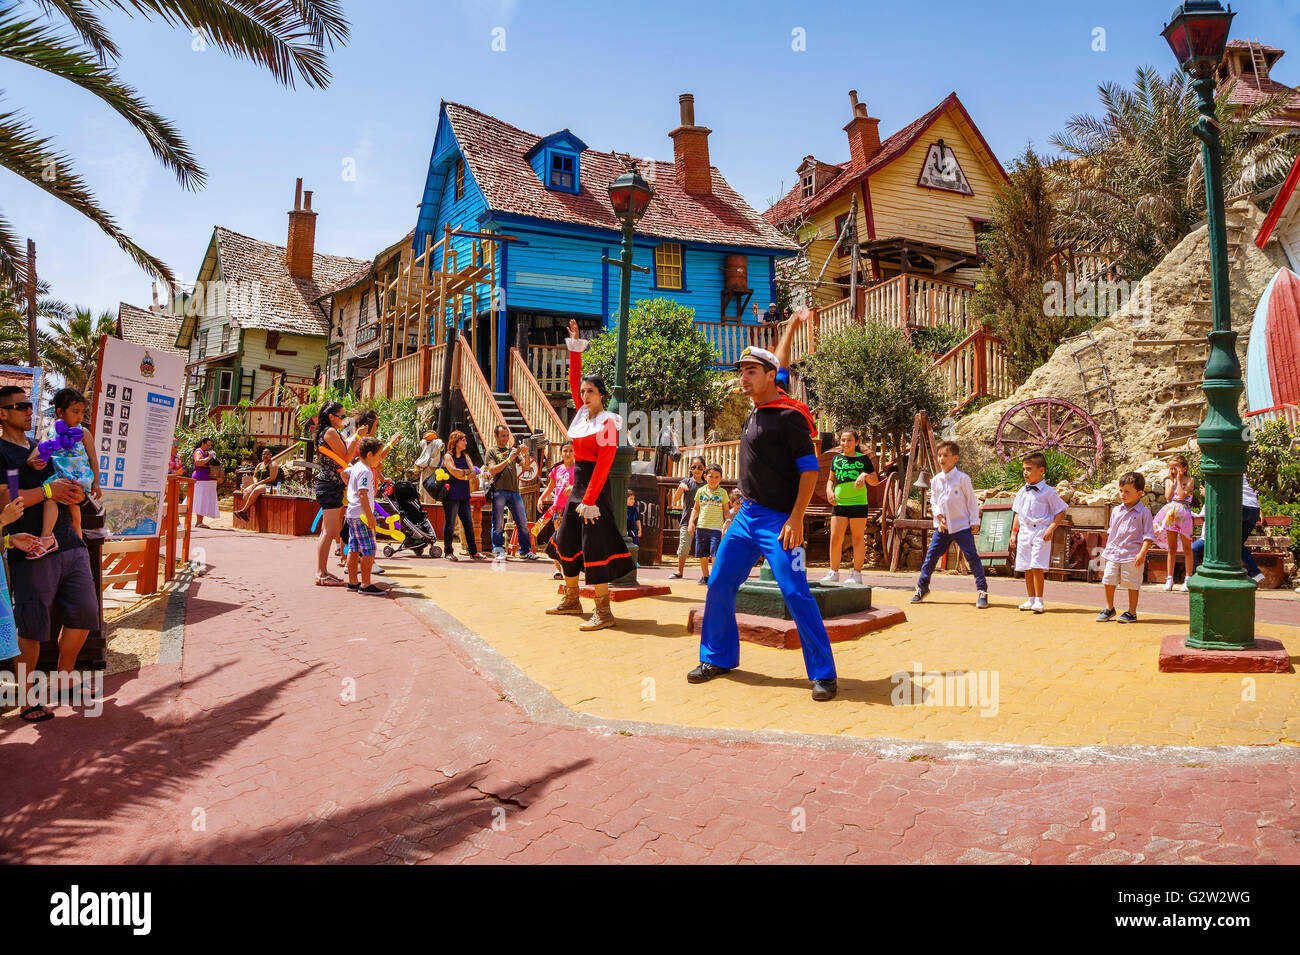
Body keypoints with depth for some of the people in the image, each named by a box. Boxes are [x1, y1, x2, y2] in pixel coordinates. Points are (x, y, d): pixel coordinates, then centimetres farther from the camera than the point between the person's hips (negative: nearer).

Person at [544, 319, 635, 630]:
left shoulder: (607, 422, -11)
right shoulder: (582, 412, 10)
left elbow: (603, 463, -17)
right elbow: (573, 379, 16)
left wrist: (589, 500, -22)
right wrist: (576, 346, 7)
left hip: (596, 487, -9)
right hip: (577, 486, 9)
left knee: (594, 546, -13)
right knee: (565, 542, 14)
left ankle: (603, 612, -11)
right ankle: (572, 600, 27)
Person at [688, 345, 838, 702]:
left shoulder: (788, 415, -13)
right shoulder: (754, 414, 11)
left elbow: (810, 468, -16)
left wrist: (796, 518, -22)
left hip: (778, 520, -9)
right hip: (746, 515, 9)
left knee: (796, 593, -13)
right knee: (719, 584, 8)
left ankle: (823, 673, -3)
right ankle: (718, 658, 22)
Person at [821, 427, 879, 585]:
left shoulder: (863, 459, 3)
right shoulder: (836, 459, 12)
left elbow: (875, 482, 6)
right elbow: (831, 479, 22)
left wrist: (865, 475, -13)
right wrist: (829, 490, 3)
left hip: (858, 503, -3)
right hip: (839, 503, 3)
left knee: (858, 538, 2)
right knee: (835, 538, -1)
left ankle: (856, 573, 9)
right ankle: (834, 572, 9)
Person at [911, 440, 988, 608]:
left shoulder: (962, 478, -5)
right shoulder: (935, 480, 8)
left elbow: (972, 501, -3)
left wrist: (974, 522, -5)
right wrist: (939, 516, -5)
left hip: (962, 526, -4)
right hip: (942, 526, 4)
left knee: (972, 556, -7)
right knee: (931, 556, 6)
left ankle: (982, 591, -1)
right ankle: (922, 587, 20)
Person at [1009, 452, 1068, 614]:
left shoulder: (1048, 492, -4)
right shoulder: (1022, 492, 13)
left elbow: (1060, 513, -2)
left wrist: (1051, 528, -14)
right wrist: (1013, 533, 14)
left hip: (1041, 534, -6)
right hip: (1024, 532, 6)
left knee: (1037, 567, -12)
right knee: (1027, 568, 8)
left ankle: (1038, 601, -5)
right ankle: (1031, 599, 17)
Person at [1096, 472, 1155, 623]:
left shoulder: (1143, 513, -5)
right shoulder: (1116, 511, 10)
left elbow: (1148, 536, -7)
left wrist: (1142, 553, -16)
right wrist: (1107, 550, 16)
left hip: (1132, 555, -5)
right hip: (1113, 554, 5)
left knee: (1132, 584, 2)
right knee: (1108, 581, 6)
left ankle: (1132, 612, 15)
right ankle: (1109, 609, 23)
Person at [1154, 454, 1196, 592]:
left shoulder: (1189, 480, -2)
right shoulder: (1168, 481, 9)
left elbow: (1181, 496, -16)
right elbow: (1168, 497, -6)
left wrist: (1178, 479, -11)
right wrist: (1172, 481, -5)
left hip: (1183, 514, -4)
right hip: (1170, 514, 4)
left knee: (1187, 548, 3)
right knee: (1171, 548, 9)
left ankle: (1188, 579, 8)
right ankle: (1169, 579, 13)